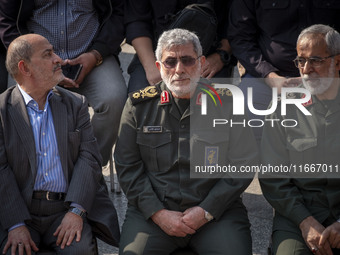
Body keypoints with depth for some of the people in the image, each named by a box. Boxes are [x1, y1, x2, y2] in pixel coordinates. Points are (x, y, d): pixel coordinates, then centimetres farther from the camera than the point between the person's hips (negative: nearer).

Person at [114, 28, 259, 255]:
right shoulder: (139, 105, 8)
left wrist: (206, 211, -8)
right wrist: (158, 214, -7)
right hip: (153, 209, 1)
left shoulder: (226, 103, 5)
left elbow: (243, 167, 2)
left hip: (217, 210, 0)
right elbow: (127, 166, 5)